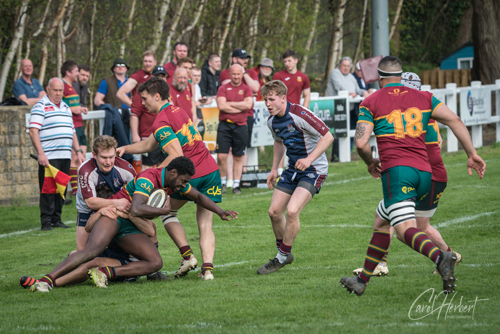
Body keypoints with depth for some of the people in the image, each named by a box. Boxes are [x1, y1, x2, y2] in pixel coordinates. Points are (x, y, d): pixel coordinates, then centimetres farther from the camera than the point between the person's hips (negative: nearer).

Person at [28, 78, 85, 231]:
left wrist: (78, 151, 17)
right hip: (49, 157, -7)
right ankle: (46, 221, -5)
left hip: (65, 155, 7)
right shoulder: (40, 106, -3)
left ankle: (56, 219, 13)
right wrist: (41, 153, -19)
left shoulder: (65, 107, 20)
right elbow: (33, 131, -11)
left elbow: (72, 131, 26)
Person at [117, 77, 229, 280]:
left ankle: (187, 255, 6)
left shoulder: (161, 123, -10)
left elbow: (176, 155, -19)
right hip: (211, 170, 7)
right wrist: (124, 149, 20)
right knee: (205, 225, 8)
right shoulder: (175, 110, 19)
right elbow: (149, 145, 26)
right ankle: (207, 268, -6)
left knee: (167, 211, 17)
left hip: (192, 174, -7)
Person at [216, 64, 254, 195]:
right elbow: (221, 106, -9)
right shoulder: (223, 88, 5)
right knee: (221, 156, -8)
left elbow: (248, 104, -10)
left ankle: (236, 185, 12)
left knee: (238, 157, 5)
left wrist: (230, 103, -8)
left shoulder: (246, 89, 7)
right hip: (225, 125, -1)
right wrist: (240, 107, -7)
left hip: (240, 126, 1)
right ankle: (222, 183, 8)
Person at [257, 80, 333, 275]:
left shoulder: (299, 115, -23)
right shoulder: (272, 121, 2)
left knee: (292, 211, -21)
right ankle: (283, 253, 23)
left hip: (314, 169, -8)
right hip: (293, 169, 8)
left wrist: (309, 159, -28)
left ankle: (282, 257, -5)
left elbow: (328, 136, -21)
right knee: (274, 211, 2)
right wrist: (274, 169, 18)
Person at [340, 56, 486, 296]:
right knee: (381, 221, 21)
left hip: (396, 169, -6)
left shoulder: (371, 103, 7)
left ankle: (440, 258, -45)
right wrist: (472, 154, 6)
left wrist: (371, 163, 17)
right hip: (424, 172, 6)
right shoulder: (423, 97, 17)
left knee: (405, 229, -16)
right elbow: (454, 120, 6)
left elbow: (360, 142, -3)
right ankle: (362, 280, 26)